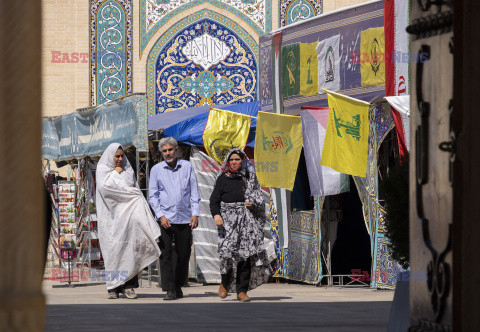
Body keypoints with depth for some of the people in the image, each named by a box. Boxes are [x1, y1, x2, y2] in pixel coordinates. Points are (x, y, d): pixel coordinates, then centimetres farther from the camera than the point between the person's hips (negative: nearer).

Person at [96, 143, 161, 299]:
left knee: (129, 249, -7)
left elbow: (136, 191, 18)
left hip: (128, 214, 3)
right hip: (112, 216, -3)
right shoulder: (102, 169, 8)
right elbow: (104, 186, -10)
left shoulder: (128, 170, 19)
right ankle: (113, 287, -6)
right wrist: (116, 173, 0)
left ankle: (128, 286, -10)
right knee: (113, 250, -8)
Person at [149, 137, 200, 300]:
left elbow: (194, 192, 8)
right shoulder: (156, 169, 5)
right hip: (165, 219, -1)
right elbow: (152, 196, 3)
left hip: (184, 219, 1)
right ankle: (169, 290, -8)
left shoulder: (187, 167, 8)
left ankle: (178, 286, 23)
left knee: (184, 254, 6)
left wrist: (195, 213, -2)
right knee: (165, 255, -8)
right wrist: (161, 215, -8)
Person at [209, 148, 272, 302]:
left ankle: (242, 291, 0)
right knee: (229, 251, -15)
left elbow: (260, 200, 19)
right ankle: (225, 284, 10)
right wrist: (216, 214, -13)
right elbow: (214, 200, 4)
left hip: (247, 220, 2)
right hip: (228, 219, -2)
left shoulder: (250, 179, 14)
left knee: (246, 255, -5)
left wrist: (253, 205, -3)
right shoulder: (223, 179, 9)